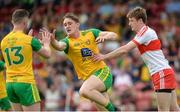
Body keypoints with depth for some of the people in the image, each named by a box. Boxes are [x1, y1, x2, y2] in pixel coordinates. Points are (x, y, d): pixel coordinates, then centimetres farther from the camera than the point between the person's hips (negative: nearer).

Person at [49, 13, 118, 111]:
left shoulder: (90, 33, 1)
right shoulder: (67, 41, -1)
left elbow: (114, 35, 1)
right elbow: (59, 46, -25)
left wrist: (104, 37, -21)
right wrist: (52, 40, -48)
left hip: (101, 71, -4)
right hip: (88, 77, 4)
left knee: (84, 91, -31)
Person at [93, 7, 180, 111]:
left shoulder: (146, 32, -13)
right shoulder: (146, 32, 17)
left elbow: (125, 50, -17)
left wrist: (104, 56, -11)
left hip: (162, 74, -10)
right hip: (166, 72, 10)